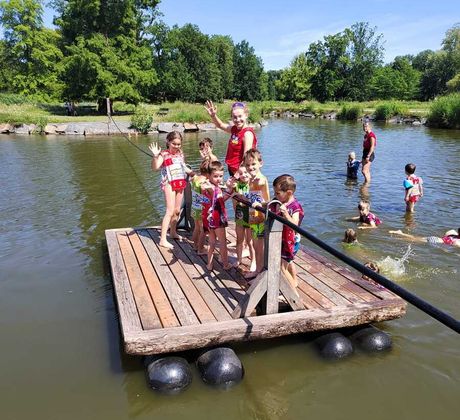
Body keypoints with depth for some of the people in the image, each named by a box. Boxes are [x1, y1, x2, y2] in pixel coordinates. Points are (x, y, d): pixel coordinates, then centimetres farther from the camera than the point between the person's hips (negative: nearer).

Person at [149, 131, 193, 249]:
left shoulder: (180, 154, 9)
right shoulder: (164, 154, -11)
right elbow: (155, 167, -25)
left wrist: (194, 173, 31)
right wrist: (155, 156, -39)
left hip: (180, 184, 7)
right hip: (169, 184, -7)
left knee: (177, 210, 13)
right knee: (170, 211, -13)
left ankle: (173, 232, 32)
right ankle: (163, 239, -12)